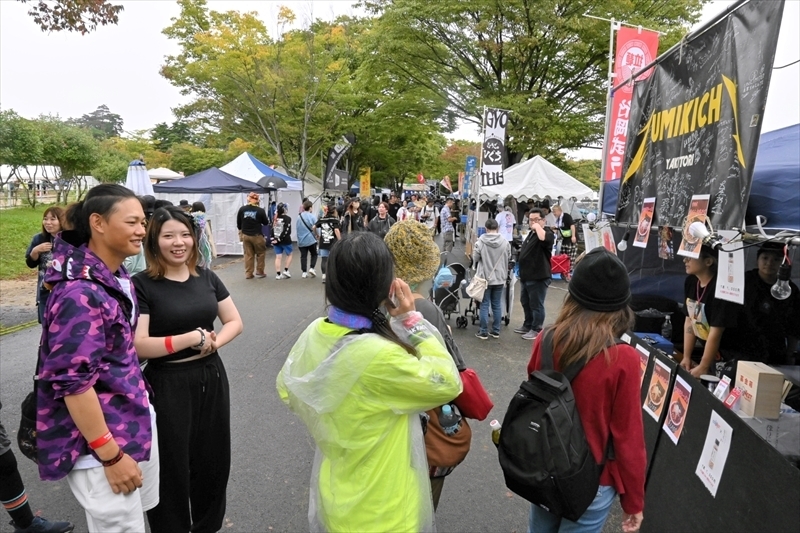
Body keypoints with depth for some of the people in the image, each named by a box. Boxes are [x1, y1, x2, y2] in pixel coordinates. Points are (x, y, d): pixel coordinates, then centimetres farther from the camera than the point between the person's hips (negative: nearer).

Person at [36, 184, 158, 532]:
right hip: (99, 439, -9)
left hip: (135, 422, 9)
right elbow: (72, 381, -26)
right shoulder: (80, 292, -24)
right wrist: (110, 455, -21)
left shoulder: (117, 278, 6)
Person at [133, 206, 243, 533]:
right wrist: (192, 338, -20)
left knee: (212, 461, 18)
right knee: (172, 467, 10)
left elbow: (235, 322, 7)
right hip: (167, 386, -5)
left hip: (211, 379, 5)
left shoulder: (207, 278, 4)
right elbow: (138, 345, -18)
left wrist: (214, 342, -11)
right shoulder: (142, 285, -11)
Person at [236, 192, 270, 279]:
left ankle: (248, 273, 12)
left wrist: (241, 231, 23)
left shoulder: (242, 209, -4)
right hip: (257, 235, -3)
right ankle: (259, 272, 14)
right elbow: (266, 223, 0)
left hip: (245, 235, 3)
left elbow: (238, 223, 6)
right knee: (261, 253, 13)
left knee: (248, 255, 10)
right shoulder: (260, 210, -13)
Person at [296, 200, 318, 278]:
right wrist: (317, 235, 2)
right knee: (314, 254, 13)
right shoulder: (312, 217, -8)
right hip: (311, 239, -3)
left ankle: (304, 272, 7)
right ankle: (312, 268, -2)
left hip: (301, 240, 3)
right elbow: (315, 228, -13)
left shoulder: (299, 217, 5)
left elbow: (297, 228, 12)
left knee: (303, 256, 7)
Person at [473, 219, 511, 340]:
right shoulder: (505, 242, -5)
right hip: (500, 278, 3)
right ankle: (496, 331, 18)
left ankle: (483, 332, 8)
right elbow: (509, 258, 6)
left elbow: (475, 258, -8)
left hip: (485, 277, -3)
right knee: (497, 305, 12)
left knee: (484, 305, 5)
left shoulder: (481, 241, -14)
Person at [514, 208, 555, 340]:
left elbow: (544, 239, -39)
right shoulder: (531, 233, 16)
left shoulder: (547, 232, -12)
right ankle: (528, 325, 34)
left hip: (538, 277, -10)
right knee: (525, 302, 20)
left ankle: (536, 330, 9)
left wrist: (537, 227, -24)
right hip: (526, 276, 10)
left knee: (536, 305, -2)